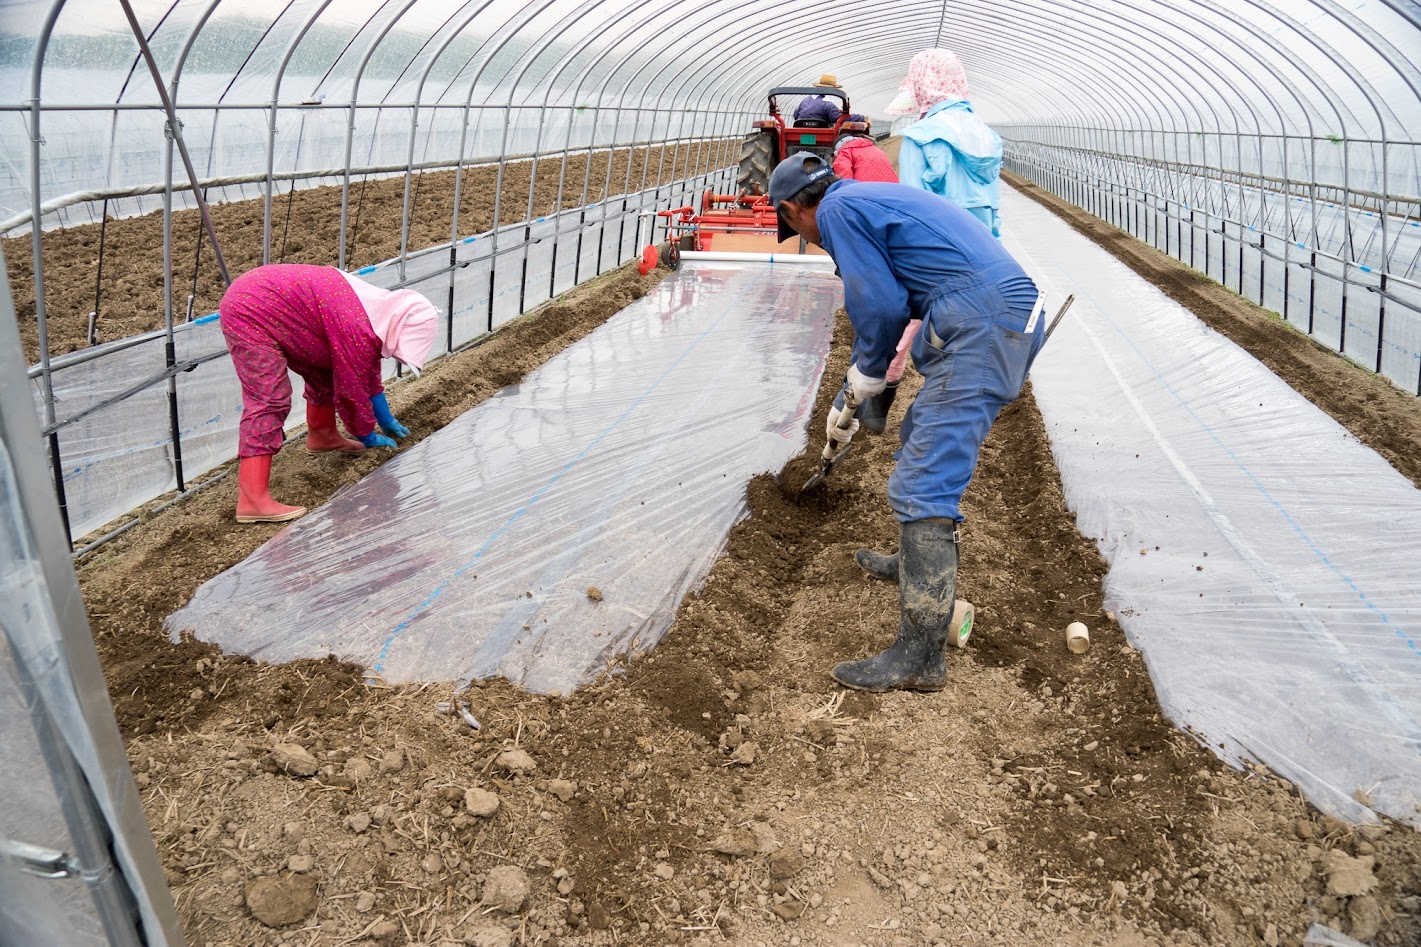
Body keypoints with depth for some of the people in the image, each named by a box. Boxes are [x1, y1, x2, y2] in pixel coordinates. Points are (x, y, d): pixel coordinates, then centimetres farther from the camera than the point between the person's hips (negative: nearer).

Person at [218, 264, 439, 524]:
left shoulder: (377, 306, 5)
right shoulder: (358, 331, -25)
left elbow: (368, 375, 19)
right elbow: (350, 391, -14)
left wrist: (387, 422, 26)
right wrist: (368, 438, 2)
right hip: (250, 315, -10)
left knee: (324, 371, 18)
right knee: (268, 401, -18)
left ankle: (322, 437, 40)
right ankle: (253, 500, -23)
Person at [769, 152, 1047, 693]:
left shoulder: (837, 209, -2)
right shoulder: (871, 198, 27)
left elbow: (881, 307, -9)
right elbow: (901, 297, 33)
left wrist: (855, 394, 8)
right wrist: (858, 396, 38)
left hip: (979, 324, -11)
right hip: (1019, 315, 11)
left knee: (921, 486, -12)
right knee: (926, 434, 28)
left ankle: (921, 655, -11)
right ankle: (917, 563, 47)